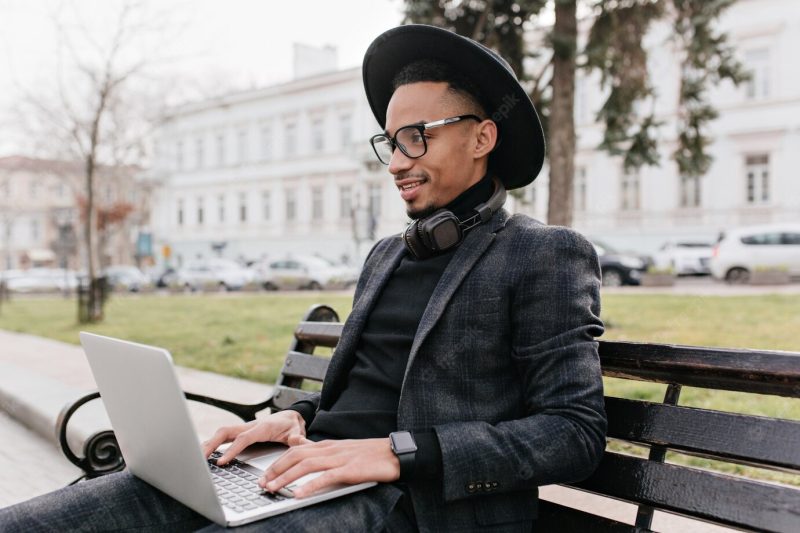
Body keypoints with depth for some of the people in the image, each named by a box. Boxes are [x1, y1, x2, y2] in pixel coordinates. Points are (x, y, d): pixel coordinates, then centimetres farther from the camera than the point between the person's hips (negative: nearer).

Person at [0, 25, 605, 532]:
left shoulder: (548, 256, -1)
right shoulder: (386, 255, 22)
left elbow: (577, 431, -9)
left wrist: (399, 452, -18)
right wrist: (296, 418, 3)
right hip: (312, 475, 7)